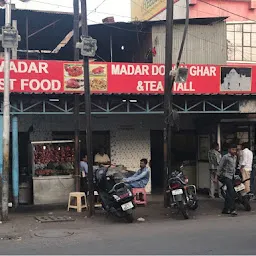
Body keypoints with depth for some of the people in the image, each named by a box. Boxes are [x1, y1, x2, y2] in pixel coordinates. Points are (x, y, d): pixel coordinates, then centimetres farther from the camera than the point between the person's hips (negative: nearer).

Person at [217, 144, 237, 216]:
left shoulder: (235, 157, 14)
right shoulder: (225, 157, -10)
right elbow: (220, 167, -8)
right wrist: (217, 176, -8)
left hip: (232, 177, 8)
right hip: (226, 177, -8)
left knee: (229, 194, 10)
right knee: (231, 193, -17)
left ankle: (225, 209, 17)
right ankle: (232, 209, -18)